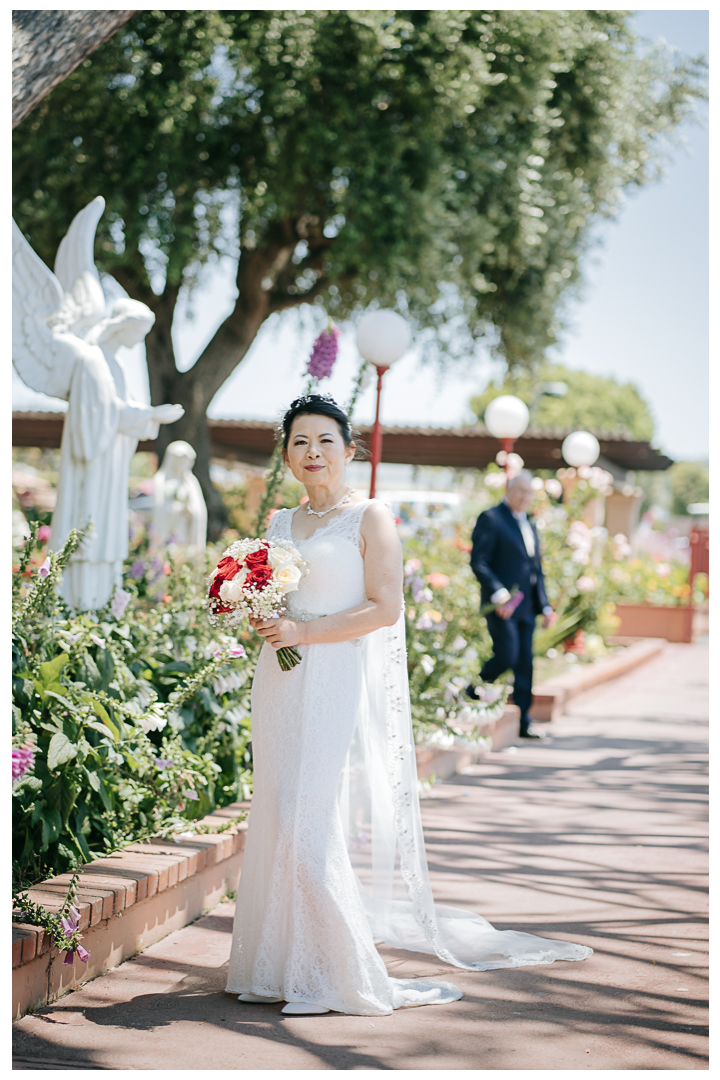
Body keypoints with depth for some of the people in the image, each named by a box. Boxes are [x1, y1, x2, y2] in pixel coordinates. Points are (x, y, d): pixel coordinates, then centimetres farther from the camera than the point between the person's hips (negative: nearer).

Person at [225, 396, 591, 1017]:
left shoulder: (370, 518, -3)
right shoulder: (279, 524, 16)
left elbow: (384, 608, -11)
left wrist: (302, 632, -15)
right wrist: (259, 620, 1)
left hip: (342, 685, -6)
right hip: (283, 686, 7)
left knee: (319, 822, -10)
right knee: (279, 820, 4)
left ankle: (343, 974, 0)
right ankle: (287, 962, 12)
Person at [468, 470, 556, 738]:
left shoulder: (529, 524, 20)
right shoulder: (491, 519, -5)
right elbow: (478, 562, -12)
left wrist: (544, 605, 15)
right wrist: (498, 594, -22)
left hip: (526, 606, 7)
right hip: (502, 604, -7)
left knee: (525, 664, 5)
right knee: (506, 656, -13)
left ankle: (523, 723, 9)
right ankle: (470, 696, 10)